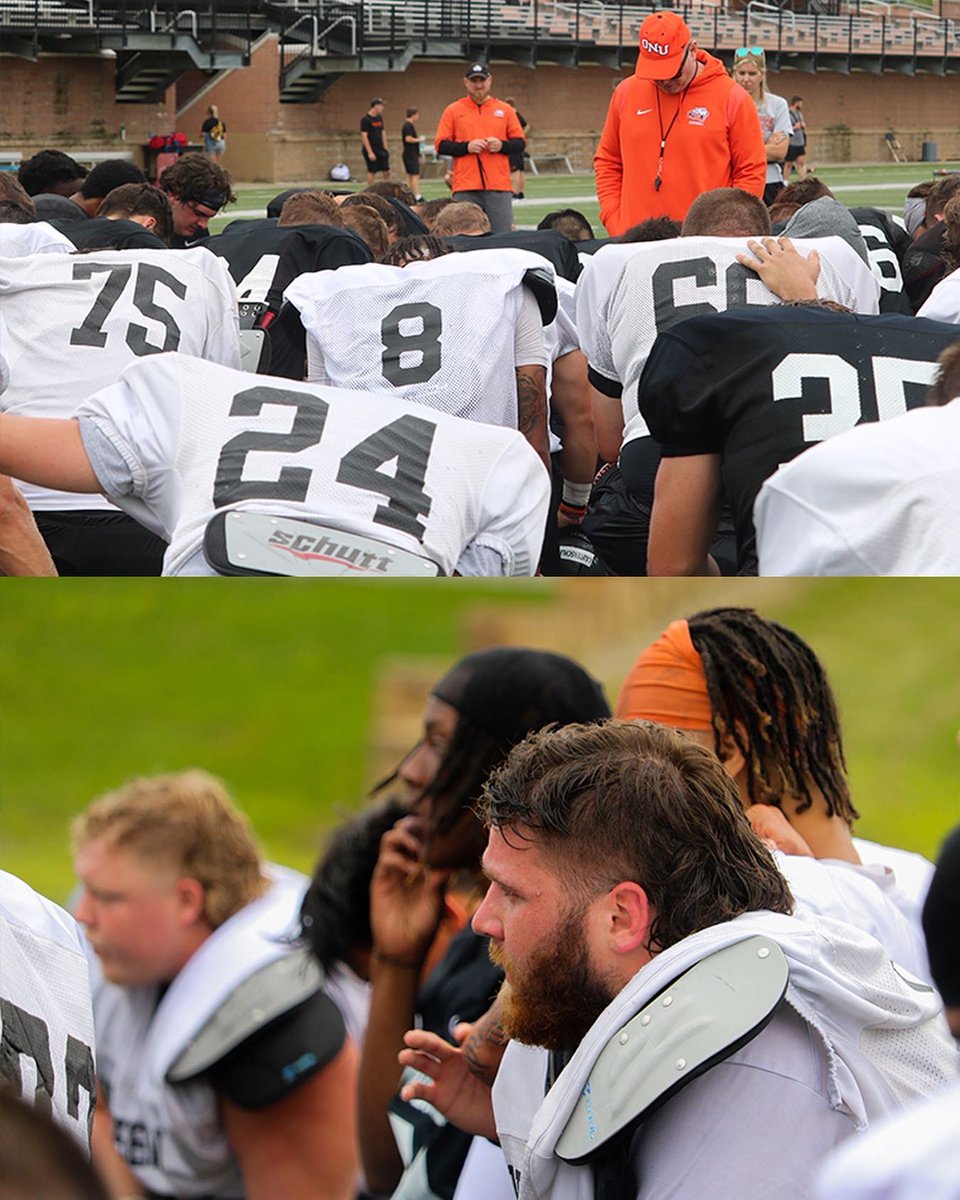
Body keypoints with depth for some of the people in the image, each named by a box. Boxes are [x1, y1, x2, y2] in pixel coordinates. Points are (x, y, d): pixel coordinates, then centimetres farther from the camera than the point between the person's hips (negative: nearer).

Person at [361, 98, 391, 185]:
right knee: (372, 172, -3)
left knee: (386, 171, 5)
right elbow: (364, 136, -15)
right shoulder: (365, 119, -12)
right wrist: (370, 152, -19)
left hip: (381, 150, 7)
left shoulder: (379, 118, 12)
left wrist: (385, 148, 13)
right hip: (371, 150, -7)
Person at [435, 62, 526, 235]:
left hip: (499, 186, 1)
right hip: (465, 188, -1)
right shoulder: (453, 111, 8)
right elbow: (441, 146, 4)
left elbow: (520, 143, 12)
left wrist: (501, 145, -8)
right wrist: (467, 147, -12)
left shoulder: (505, 110, 12)